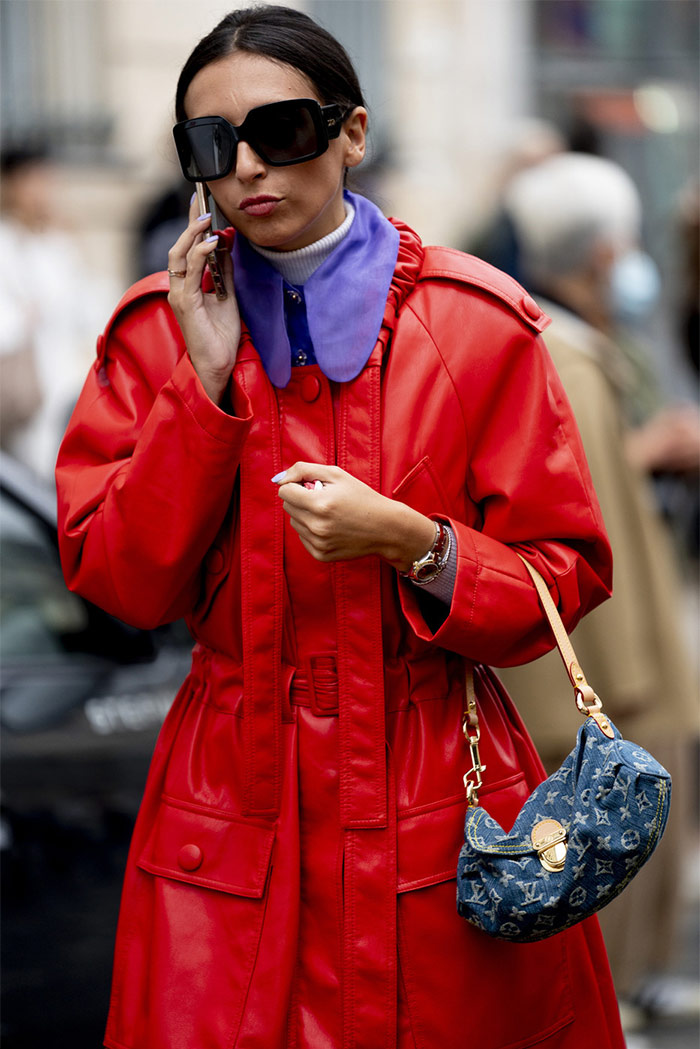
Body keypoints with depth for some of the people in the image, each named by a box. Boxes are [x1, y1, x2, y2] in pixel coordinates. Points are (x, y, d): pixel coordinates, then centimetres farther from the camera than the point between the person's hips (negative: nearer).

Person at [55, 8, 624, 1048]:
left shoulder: (478, 321, -3)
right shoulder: (160, 329, 3)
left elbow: (567, 575, -2)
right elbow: (117, 582, -4)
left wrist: (412, 544, -20)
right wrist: (206, 381, -11)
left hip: (442, 802, -1)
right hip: (231, 806, 1)